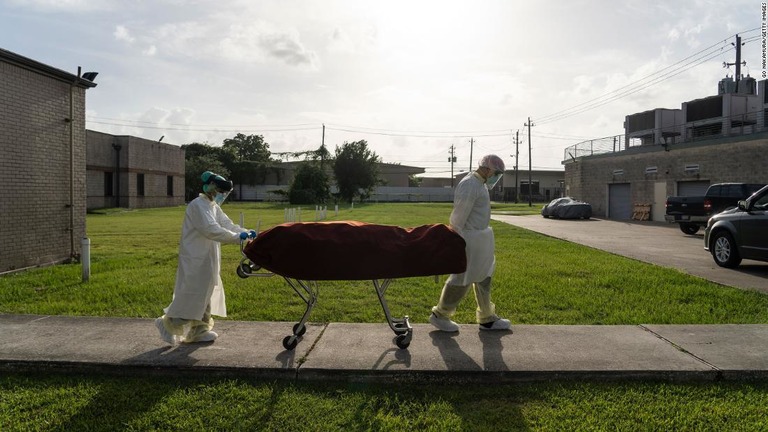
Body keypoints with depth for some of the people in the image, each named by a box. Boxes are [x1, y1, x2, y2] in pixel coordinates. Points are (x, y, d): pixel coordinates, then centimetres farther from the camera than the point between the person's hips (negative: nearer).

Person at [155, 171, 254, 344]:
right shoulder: (197, 205, -17)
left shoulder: (214, 206, 13)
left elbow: (228, 224, 6)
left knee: (205, 292, 14)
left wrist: (245, 232, -10)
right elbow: (211, 230, -27)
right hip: (195, 258, -10)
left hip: (207, 259, 10)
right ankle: (168, 323, 13)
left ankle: (200, 330, 24)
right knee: (191, 293, -5)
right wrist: (237, 237, -30)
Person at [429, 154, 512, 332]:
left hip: (480, 238, 10)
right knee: (462, 278, -1)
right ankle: (440, 315, 13)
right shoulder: (469, 185, -19)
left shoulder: (480, 184, 14)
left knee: (483, 278, 15)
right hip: (470, 239, -10)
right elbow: (458, 217, -20)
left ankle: (487, 319, 25)